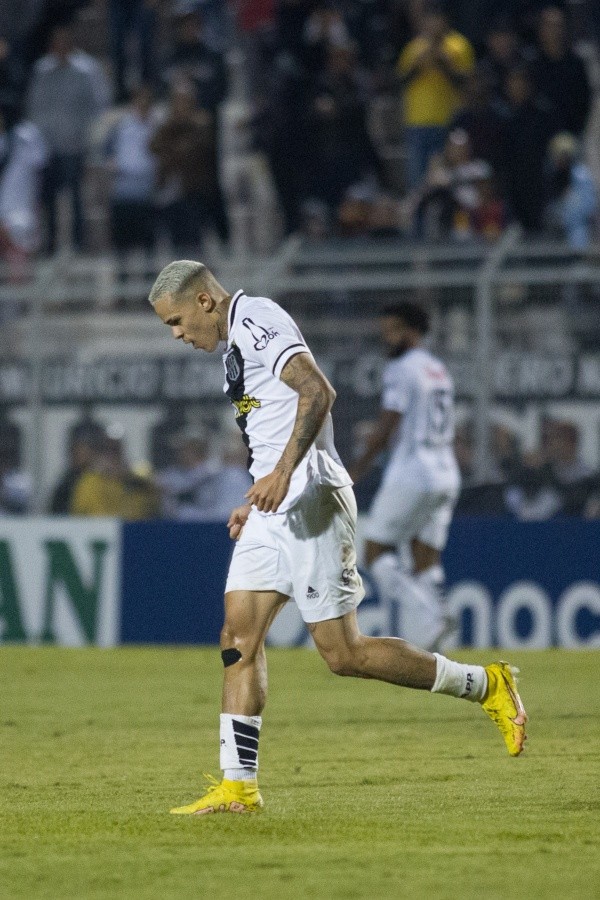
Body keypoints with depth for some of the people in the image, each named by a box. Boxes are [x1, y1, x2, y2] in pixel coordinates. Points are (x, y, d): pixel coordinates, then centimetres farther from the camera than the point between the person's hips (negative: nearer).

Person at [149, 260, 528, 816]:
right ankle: (238, 786, -1)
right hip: (274, 511, 10)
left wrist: (282, 473, -31)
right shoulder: (236, 343, 21)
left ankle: (486, 686, 5)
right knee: (238, 636, 0)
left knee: (343, 654, -8)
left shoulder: (256, 318, -11)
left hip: (309, 502, -10)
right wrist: (258, 503, 28)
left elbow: (317, 391, -25)